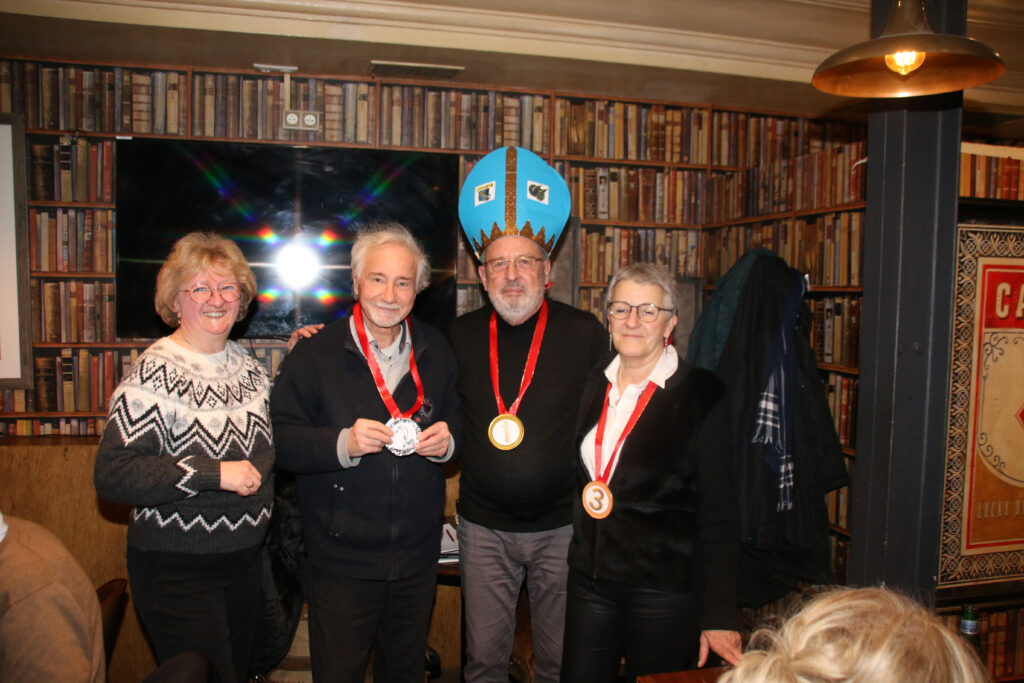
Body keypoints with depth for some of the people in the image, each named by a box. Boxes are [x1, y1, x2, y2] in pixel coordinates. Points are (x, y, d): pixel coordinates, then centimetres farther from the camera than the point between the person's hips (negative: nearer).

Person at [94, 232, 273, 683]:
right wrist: (214, 474, -26)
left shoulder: (245, 362, 5)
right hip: (176, 569, -7)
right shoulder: (155, 372, -17)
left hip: (246, 557, 7)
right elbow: (112, 474, -23)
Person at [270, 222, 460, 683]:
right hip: (341, 562, -3)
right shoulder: (313, 355, -8)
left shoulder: (437, 352, 4)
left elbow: (458, 416, 13)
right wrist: (342, 444, -27)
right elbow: (281, 440, -12)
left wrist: (449, 439, -9)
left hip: (418, 558, 4)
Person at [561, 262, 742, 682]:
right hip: (588, 581, 5)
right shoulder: (594, 387, 6)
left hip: (664, 594, -4)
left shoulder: (701, 395, -10)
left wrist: (719, 616, -13)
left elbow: (718, 515, -11)